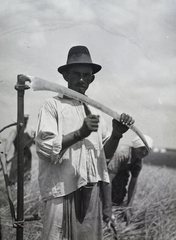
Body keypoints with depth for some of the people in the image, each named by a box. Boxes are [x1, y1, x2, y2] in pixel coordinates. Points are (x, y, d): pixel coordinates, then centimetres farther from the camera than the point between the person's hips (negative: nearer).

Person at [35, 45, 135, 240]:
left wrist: (116, 134, -3)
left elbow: (105, 153, 16)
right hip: (62, 189, -5)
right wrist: (80, 133, -21)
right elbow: (44, 147, -11)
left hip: (91, 189, 6)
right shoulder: (52, 105, 1)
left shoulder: (94, 110, 18)